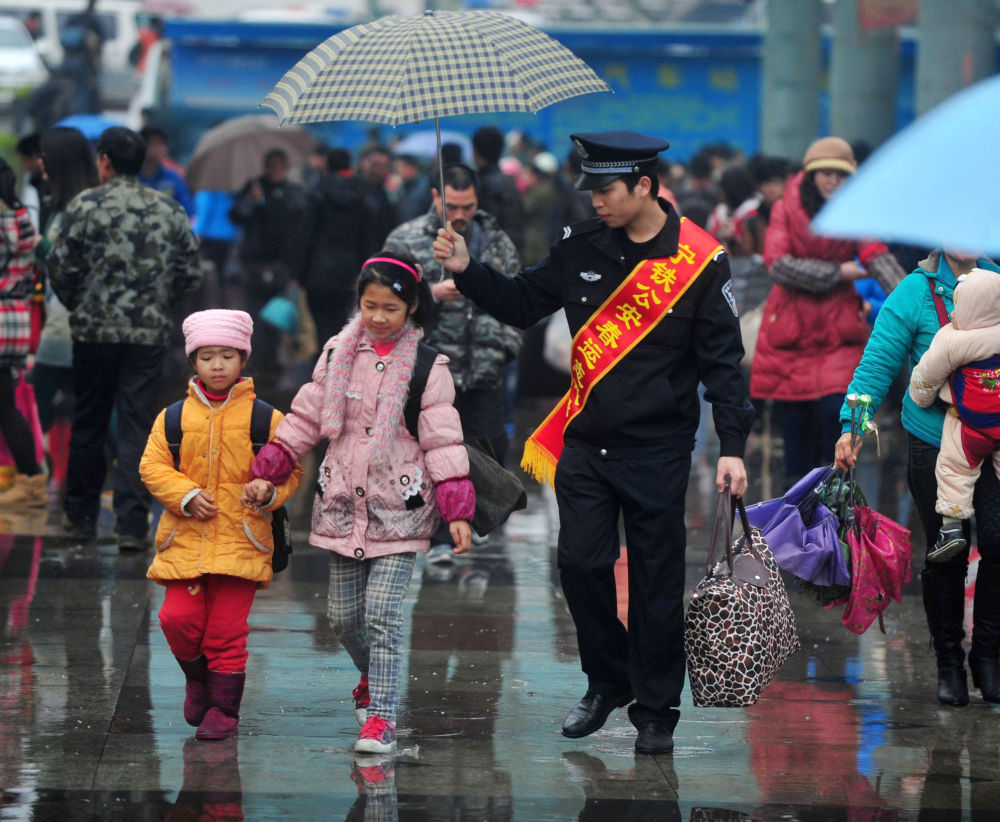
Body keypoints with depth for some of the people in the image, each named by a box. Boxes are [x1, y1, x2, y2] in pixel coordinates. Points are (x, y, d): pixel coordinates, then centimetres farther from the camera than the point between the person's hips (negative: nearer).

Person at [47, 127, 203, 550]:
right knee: (137, 428, 1)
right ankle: (131, 525, -6)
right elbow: (191, 276, 7)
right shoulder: (170, 211, 4)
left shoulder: (86, 205, -5)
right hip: (149, 334, 1)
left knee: (88, 426, 13)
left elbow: (60, 267, -6)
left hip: (95, 330, -1)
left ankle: (82, 517, 22)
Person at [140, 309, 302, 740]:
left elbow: (290, 473, 6)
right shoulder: (174, 417, 8)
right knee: (179, 618, -8)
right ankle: (197, 676, 21)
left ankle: (223, 708, 9)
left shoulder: (266, 419, 4)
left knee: (226, 631, -4)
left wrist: (268, 491, -16)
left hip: (240, 540, -2)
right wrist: (186, 495, -11)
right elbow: (153, 465, 4)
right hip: (185, 539, 2)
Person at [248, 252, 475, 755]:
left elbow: (442, 439, -5)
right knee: (342, 615, 10)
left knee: (382, 612, -13)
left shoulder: (426, 364, -5)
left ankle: (380, 716, -9)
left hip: (398, 507, -4)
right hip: (343, 503, 4)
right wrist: (265, 475, 8)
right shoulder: (340, 353, 6)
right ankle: (373, 677, 37)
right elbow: (306, 417, 13)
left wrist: (457, 511, -9)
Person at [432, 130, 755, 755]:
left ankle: (656, 712, 13)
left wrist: (733, 446, -11)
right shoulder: (583, 249, 5)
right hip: (585, 444, 4)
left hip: (658, 451, -4)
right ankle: (608, 682, 21)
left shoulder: (700, 262, -7)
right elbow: (522, 304, 17)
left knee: (656, 581, 1)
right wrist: (468, 271, 1)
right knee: (581, 564, -1)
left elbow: (722, 359, -5)